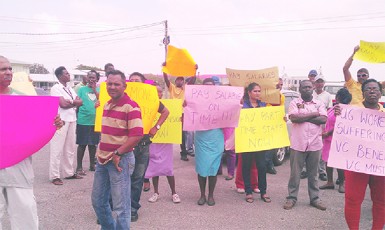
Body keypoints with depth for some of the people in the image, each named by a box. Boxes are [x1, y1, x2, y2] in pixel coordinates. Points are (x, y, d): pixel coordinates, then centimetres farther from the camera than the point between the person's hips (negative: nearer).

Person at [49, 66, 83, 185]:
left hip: (72, 120, 8)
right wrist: (74, 102, -1)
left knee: (70, 148, 13)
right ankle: (55, 176, 2)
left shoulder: (70, 88, 17)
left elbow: (80, 102, 8)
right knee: (57, 149, -4)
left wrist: (69, 101, -9)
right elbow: (63, 104, -17)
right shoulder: (56, 88, -6)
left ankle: (69, 172, 22)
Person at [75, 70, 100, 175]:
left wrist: (94, 89, -11)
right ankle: (79, 167, 10)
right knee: (82, 144, 1)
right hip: (83, 120, -3)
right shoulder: (82, 89, 2)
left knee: (93, 144, 13)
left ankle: (92, 164, 26)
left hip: (95, 120, 3)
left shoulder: (99, 90, 9)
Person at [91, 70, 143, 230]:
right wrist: (100, 152, 12)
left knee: (120, 205, 1)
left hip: (119, 160, -8)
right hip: (102, 159, 8)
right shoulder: (107, 105, 12)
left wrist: (117, 154, -16)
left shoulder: (131, 106, -14)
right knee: (97, 200, 19)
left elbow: (137, 135, -20)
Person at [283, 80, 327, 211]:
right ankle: (291, 198, 15)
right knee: (295, 173, 5)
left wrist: (303, 117, -10)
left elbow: (323, 119, -6)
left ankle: (314, 198, 21)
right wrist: (314, 114, -9)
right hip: (298, 143, -2)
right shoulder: (294, 102, 3)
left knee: (313, 173, 11)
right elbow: (293, 118, -14)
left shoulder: (319, 104, 9)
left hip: (315, 144, 2)